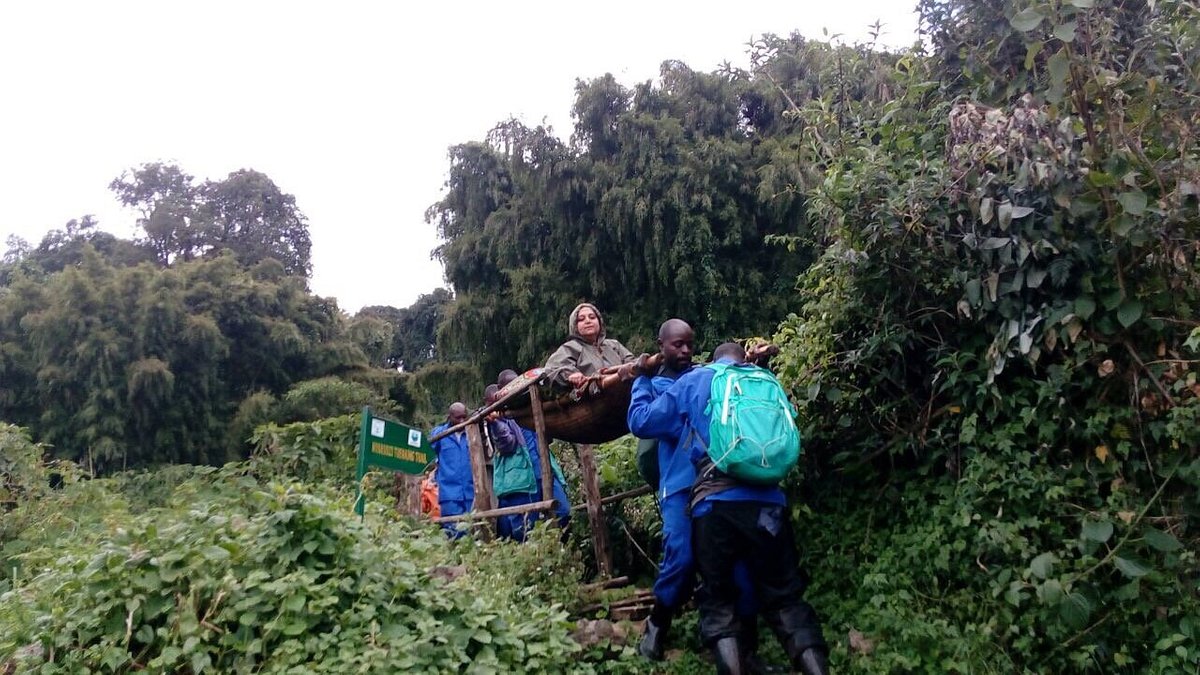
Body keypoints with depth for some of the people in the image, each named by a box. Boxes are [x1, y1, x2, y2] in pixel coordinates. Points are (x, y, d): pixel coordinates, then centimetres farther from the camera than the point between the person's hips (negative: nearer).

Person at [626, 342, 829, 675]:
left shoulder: (693, 381, 15)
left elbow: (642, 420, 15)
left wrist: (642, 381, 32)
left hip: (716, 504, -2)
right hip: (768, 502, 2)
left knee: (718, 600, 8)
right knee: (785, 598, 9)